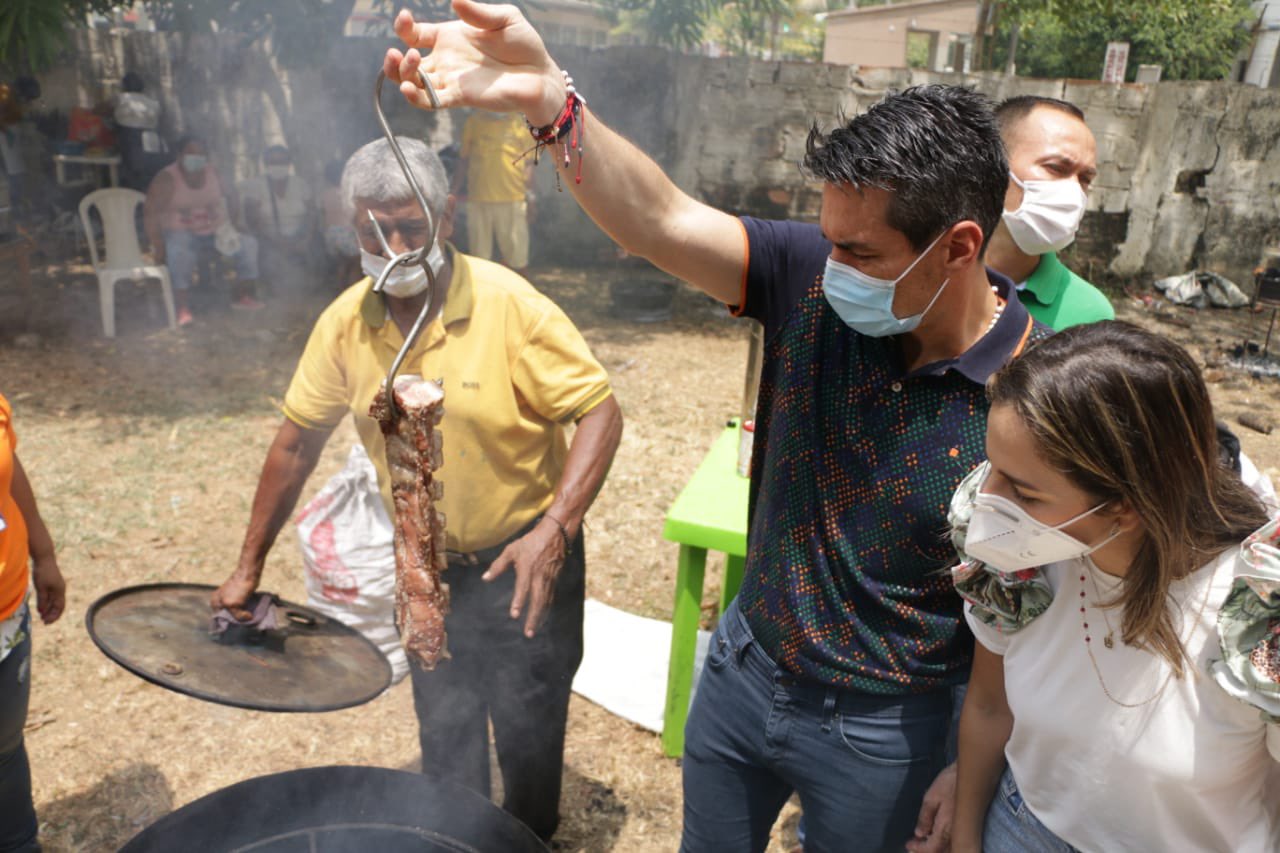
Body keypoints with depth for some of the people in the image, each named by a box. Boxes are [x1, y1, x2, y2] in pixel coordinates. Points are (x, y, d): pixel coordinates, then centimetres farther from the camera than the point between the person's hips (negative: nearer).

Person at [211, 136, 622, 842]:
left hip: (523, 559, -4)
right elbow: (297, 441, 2)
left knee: (527, 733, 12)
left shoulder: (510, 305, -21)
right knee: (444, 738, 21)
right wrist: (249, 567, 5)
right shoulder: (345, 323, -7)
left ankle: (531, 840, 42)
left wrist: (555, 529, -33)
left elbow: (600, 413, -21)